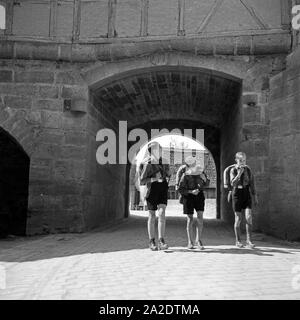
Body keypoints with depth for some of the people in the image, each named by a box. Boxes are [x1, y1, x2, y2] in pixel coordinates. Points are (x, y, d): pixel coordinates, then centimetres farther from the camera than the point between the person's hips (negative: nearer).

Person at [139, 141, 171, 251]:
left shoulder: (164, 162, 5)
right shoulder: (146, 164, -6)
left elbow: (168, 175, 23)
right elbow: (141, 182, -7)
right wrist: (153, 178, -19)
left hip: (163, 191, 2)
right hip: (151, 191, -2)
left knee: (162, 214, -13)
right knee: (152, 216, 5)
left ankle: (161, 241, -12)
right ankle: (152, 242, 16)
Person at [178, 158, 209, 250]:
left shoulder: (201, 172, -8)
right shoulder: (185, 176, -19)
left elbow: (206, 184, 5)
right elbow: (180, 189, -14)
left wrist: (205, 179, -17)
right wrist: (191, 191, -27)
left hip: (199, 195, 3)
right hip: (188, 196, -3)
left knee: (200, 217, -10)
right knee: (190, 219, 1)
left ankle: (198, 240, 0)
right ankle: (190, 242, 13)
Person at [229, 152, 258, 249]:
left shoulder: (248, 170, 3)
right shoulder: (233, 170, -6)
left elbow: (252, 183, 9)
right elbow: (233, 183, -19)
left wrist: (255, 196, 8)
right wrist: (239, 174, -30)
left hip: (247, 194, 2)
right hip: (237, 194, -2)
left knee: (249, 217, -11)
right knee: (238, 219, 2)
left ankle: (249, 241, -6)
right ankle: (238, 241, 16)